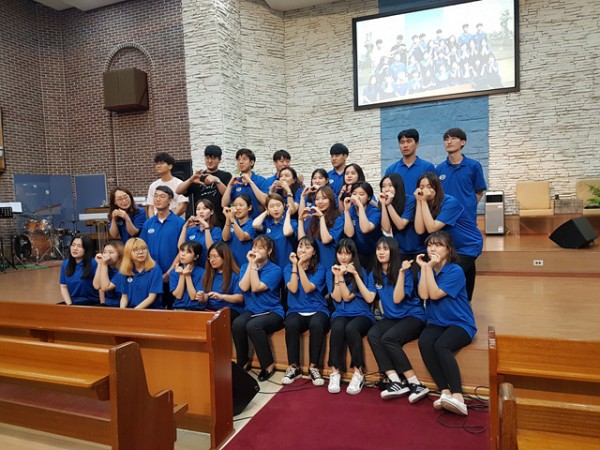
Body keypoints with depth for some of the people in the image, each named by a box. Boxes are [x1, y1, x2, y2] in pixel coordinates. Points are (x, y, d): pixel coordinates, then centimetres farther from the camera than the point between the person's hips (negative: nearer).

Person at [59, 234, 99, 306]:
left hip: (91, 303, -5)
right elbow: (63, 287, 7)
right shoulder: (65, 264, 6)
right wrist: (69, 304, -5)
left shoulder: (93, 263, -12)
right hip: (72, 302, 5)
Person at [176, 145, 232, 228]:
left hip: (219, 221, -2)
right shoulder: (198, 177, 12)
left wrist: (217, 181, -25)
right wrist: (190, 180, -18)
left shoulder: (225, 176, 6)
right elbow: (178, 191, 2)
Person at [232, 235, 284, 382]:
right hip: (251, 310, 4)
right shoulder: (245, 266, 9)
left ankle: (268, 365, -14)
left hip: (272, 312, -4)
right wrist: (250, 263, -9)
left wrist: (254, 264, -14)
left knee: (252, 326, -34)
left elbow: (256, 288, -17)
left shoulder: (275, 270, -6)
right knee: (237, 324, -29)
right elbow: (244, 287, -10)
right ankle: (243, 362, -6)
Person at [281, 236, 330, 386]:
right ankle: (293, 367, -17)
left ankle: (313, 367, -19)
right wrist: (295, 265, -7)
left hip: (317, 310, -1)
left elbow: (308, 288, -12)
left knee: (316, 325, -36)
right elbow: (293, 288, -8)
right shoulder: (288, 268, 9)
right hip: (296, 311, 1)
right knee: (291, 325, -34)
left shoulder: (319, 268, 3)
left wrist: (300, 266, -12)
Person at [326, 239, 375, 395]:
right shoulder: (331, 272, 8)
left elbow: (348, 297, -10)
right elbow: (337, 298, -3)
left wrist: (341, 276, -15)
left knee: (351, 328, -35)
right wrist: (337, 276, -11)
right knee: (337, 328, -34)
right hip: (341, 314, 2)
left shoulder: (360, 272, -1)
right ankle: (335, 372, -23)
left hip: (362, 314, -2)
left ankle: (358, 373, -21)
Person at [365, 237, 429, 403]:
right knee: (372, 335, -26)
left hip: (413, 316, -5)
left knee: (388, 339, -31)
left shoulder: (404, 271, -9)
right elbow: (369, 298, -5)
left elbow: (397, 299, -18)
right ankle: (396, 381, -30)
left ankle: (415, 384, -23)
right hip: (391, 318, 5)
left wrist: (401, 272, -25)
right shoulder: (374, 274, 6)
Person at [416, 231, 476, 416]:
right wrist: (424, 268, -10)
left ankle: (458, 397, -31)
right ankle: (445, 392, -25)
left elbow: (435, 294, -18)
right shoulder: (426, 269, 6)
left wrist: (430, 268, -17)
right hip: (436, 323, 4)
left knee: (441, 346, -33)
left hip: (460, 323, -4)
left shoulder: (455, 271, -10)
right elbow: (423, 295, -10)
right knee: (424, 342, -28)